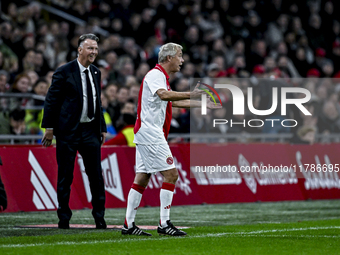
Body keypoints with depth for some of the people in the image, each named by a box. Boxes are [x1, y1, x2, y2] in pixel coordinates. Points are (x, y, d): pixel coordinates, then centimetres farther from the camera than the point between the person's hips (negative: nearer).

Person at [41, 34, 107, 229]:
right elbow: (51, 100, -5)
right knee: (65, 176, 1)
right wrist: (49, 128, -9)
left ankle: (99, 216, 10)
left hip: (90, 130, 5)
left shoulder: (96, 73, 13)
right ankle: (64, 218, 10)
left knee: (96, 174, 2)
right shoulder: (64, 72, -6)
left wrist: (102, 127, 17)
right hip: (68, 131, -5)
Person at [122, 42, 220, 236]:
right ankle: (164, 224, -12)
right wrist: (190, 95, -42)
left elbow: (172, 101, 32)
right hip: (150, 133, -10)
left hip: (145, 133, 10)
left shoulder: (161, 76, 20)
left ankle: (129, 224, 9)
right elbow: (164, 95, -33)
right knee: (171, 174, -11)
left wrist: (202, 104, 30)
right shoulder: (155, 75, -12)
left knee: (142, 178, 9)